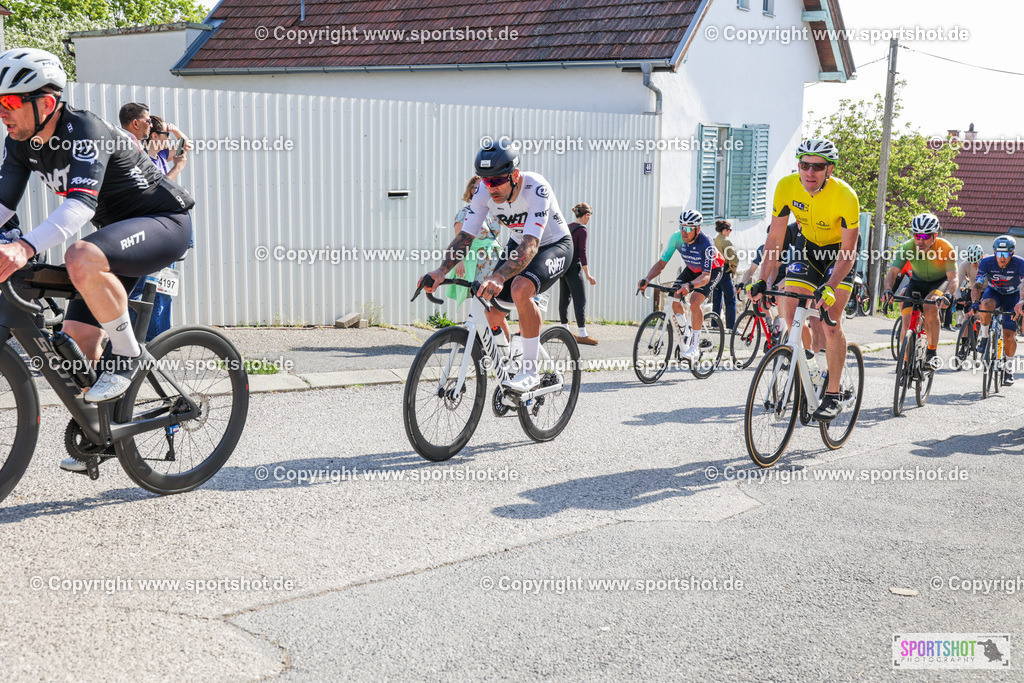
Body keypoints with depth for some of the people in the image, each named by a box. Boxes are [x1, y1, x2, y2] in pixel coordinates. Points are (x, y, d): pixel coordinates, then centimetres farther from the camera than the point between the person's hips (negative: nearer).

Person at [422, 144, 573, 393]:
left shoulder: (536, 189, -36)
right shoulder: (484, 192, -19)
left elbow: (531, 245, -45)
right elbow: (465, 235, -19)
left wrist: (499, 277, -60)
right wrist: (442, 271, -37)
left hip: (554, 245, -6)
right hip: (517, 244, 6)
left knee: (520, 288, -34)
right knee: (493, 312, -4)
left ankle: (531, 371, -23)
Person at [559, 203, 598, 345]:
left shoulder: (568, 227, 12)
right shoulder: (582, 230, -11)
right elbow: (582, 253, -15)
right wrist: (588, 275, -13)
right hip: (574, 267, -8)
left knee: (564, 298, 12)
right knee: (580, 300, -7)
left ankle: (565, 329, 19)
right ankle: (582, 334, -9)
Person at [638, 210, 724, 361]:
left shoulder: (706, 245, -37)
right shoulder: (676, 238, -22)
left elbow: (706, 276, -42)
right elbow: (661, 263, -18)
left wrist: (689, 285, -62)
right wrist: (647, 279, -36)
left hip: (712, 270, -5)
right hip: (692, 269, 5)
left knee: (694, 302, -27)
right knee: (674, 298, -14)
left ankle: (695, 345, -16)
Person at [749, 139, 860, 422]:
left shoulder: (845, 196, -31)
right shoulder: (786, 187, -21)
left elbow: (848, 250, -27)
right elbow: (775, 239, -13)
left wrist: (830, 287, -40)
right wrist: (763, 280, -22)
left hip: (840, 253, -4)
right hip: (808, 249, 4)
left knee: (831, 324, -16)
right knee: (788, 311, -9)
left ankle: (833, 396, -6)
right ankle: (814, 350, 21)